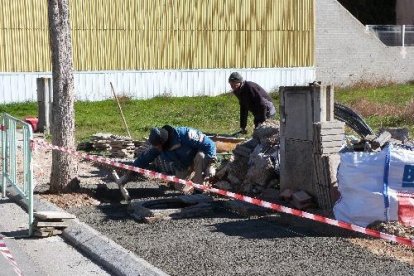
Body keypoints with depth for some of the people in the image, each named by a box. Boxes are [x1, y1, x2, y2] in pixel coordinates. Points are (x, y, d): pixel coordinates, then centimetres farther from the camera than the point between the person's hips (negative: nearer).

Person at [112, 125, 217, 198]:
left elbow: (209, 144, -35)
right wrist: (127, 176, -12)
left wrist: (210, 166, -38)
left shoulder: (184, 135, -39)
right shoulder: (158, 146, -21)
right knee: (179, 187, -8)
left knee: (200, 156, -39)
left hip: (199, 157, -5)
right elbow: (144, 158, -12)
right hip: (183, 165, 5)